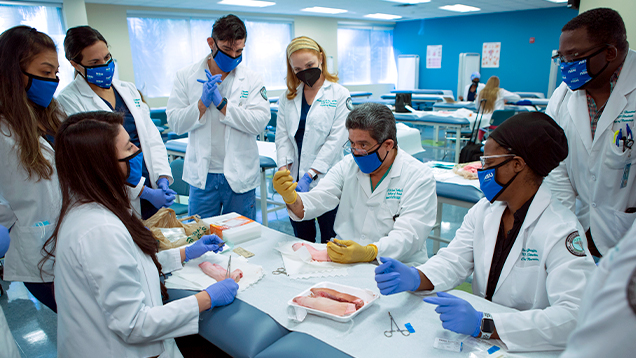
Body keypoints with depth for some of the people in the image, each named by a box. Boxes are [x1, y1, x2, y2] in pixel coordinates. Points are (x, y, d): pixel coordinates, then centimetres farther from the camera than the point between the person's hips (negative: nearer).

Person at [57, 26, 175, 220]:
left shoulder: (128, 89, 11)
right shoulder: (68, 101, -7)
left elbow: (151, 137, 9)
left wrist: (162, 178, -6)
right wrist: (145, 192, -17)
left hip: (153, 189, 5)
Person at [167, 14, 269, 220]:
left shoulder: (252, 80, 0)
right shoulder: (186, 77, 3)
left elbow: (259, 122, -12)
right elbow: (175, 123, -3)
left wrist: (221, 102, -15)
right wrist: (202, 102, -17)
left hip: (240, 176, 0)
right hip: (202, 175, 1)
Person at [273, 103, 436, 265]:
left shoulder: (419, 177, -6)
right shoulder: (347, 165, 9)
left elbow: (408, 235, -16)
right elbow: (316, 201, 0)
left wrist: (368, 253, -33)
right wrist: (292, 198, -23)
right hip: (344, 263, 3)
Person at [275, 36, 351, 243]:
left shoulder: (339, 95, -2)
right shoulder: (288, 97, 11)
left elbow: (336, 139, -11)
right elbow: (282, 136, 5)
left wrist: (309, 175, -18)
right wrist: (283, 168, -12)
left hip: (326, 181, -4)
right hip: (296, 182, 4)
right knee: (302, 242, 15)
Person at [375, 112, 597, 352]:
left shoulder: (562, 231, -17)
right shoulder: (484, 209, 4)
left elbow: (574, 316, -26)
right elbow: (454, 261, -1)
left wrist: (483, 325, -35)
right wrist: (413, 278, -22)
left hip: (527, 348, -4)